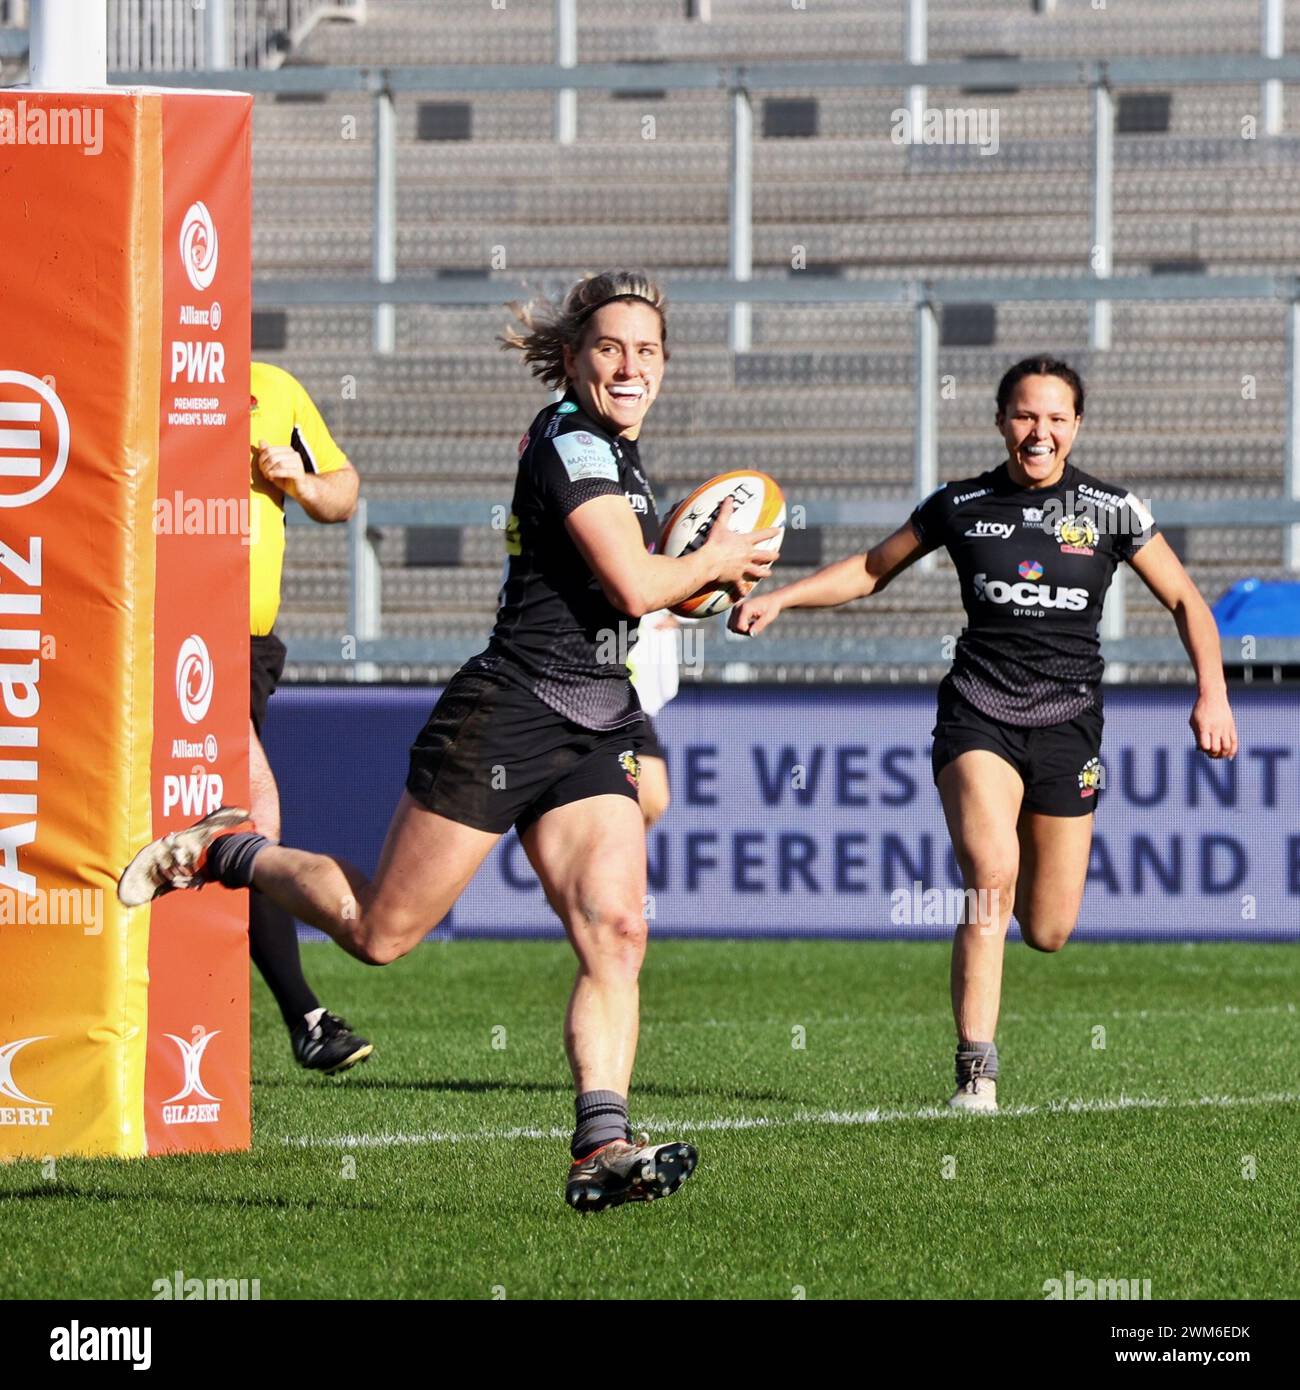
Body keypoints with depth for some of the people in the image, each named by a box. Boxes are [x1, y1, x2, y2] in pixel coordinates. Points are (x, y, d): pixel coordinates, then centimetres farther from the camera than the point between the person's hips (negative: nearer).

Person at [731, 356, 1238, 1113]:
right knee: (990, 879, -25)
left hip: (1067, 721, 1)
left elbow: (1186, 601, 8)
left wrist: (1213, 694, -4)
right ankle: (977, 1072, -23)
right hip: (979, 712, -1)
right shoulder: (961, 506, 4)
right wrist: (780, 598, 4)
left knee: (1047, 931, 3)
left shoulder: (1110, 510, 1)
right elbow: (872, 569, 16)